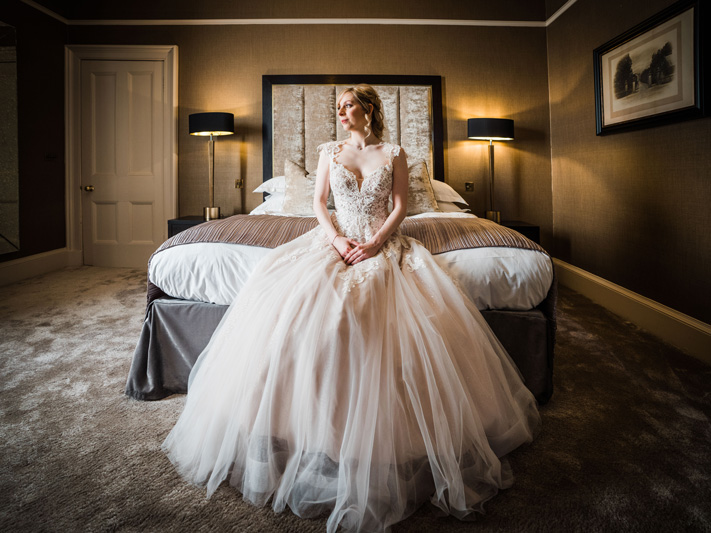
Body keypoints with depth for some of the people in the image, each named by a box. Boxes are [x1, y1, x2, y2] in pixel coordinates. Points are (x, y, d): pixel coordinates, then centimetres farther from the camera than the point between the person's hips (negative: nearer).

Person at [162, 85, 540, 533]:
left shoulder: (394, 154, 8)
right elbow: (319, 202, 10)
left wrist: (376, 242, -13)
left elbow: (401, 206, 3)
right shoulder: (330, 152, 14)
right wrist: (336, 239, -9)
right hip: (336, 239, 2)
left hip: (382, 242, -1)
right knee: (298, 300, -25)